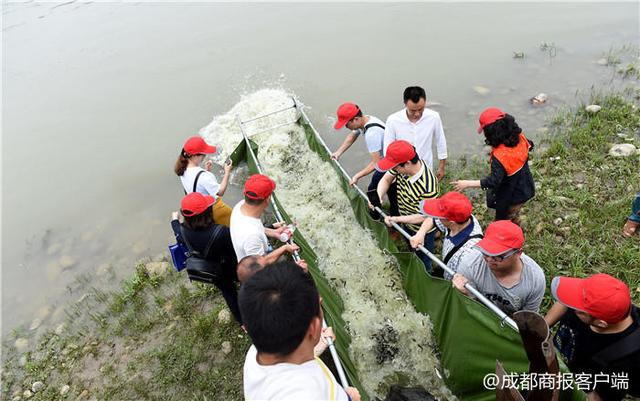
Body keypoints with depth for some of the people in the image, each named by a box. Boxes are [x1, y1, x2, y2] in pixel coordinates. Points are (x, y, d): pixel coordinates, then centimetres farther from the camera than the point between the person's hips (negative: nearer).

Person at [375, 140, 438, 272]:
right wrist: (378, 197, -26)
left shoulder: (428, 187, -43)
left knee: (423, 264, 19)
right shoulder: (401, 165, -25)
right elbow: (386, 179, -8)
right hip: (407, 226, 7)